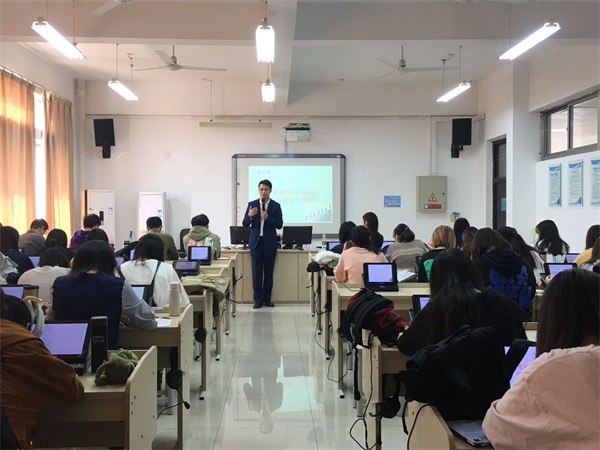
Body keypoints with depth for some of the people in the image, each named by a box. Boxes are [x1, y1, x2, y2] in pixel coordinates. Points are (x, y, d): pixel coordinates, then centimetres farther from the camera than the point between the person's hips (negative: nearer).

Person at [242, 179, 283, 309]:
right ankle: (258, 298, 9)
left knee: (269, 272, 5)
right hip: (256, 242, 1)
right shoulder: (252, 204, 3)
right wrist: (249, 216, -20)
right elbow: (245, 224, 0)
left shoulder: (276, 206, 0)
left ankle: (267, 298, 14)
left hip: (270, 243, 0)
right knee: (256, 272, 2)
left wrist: (267, 217, -20)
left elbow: (279, 225, -6)